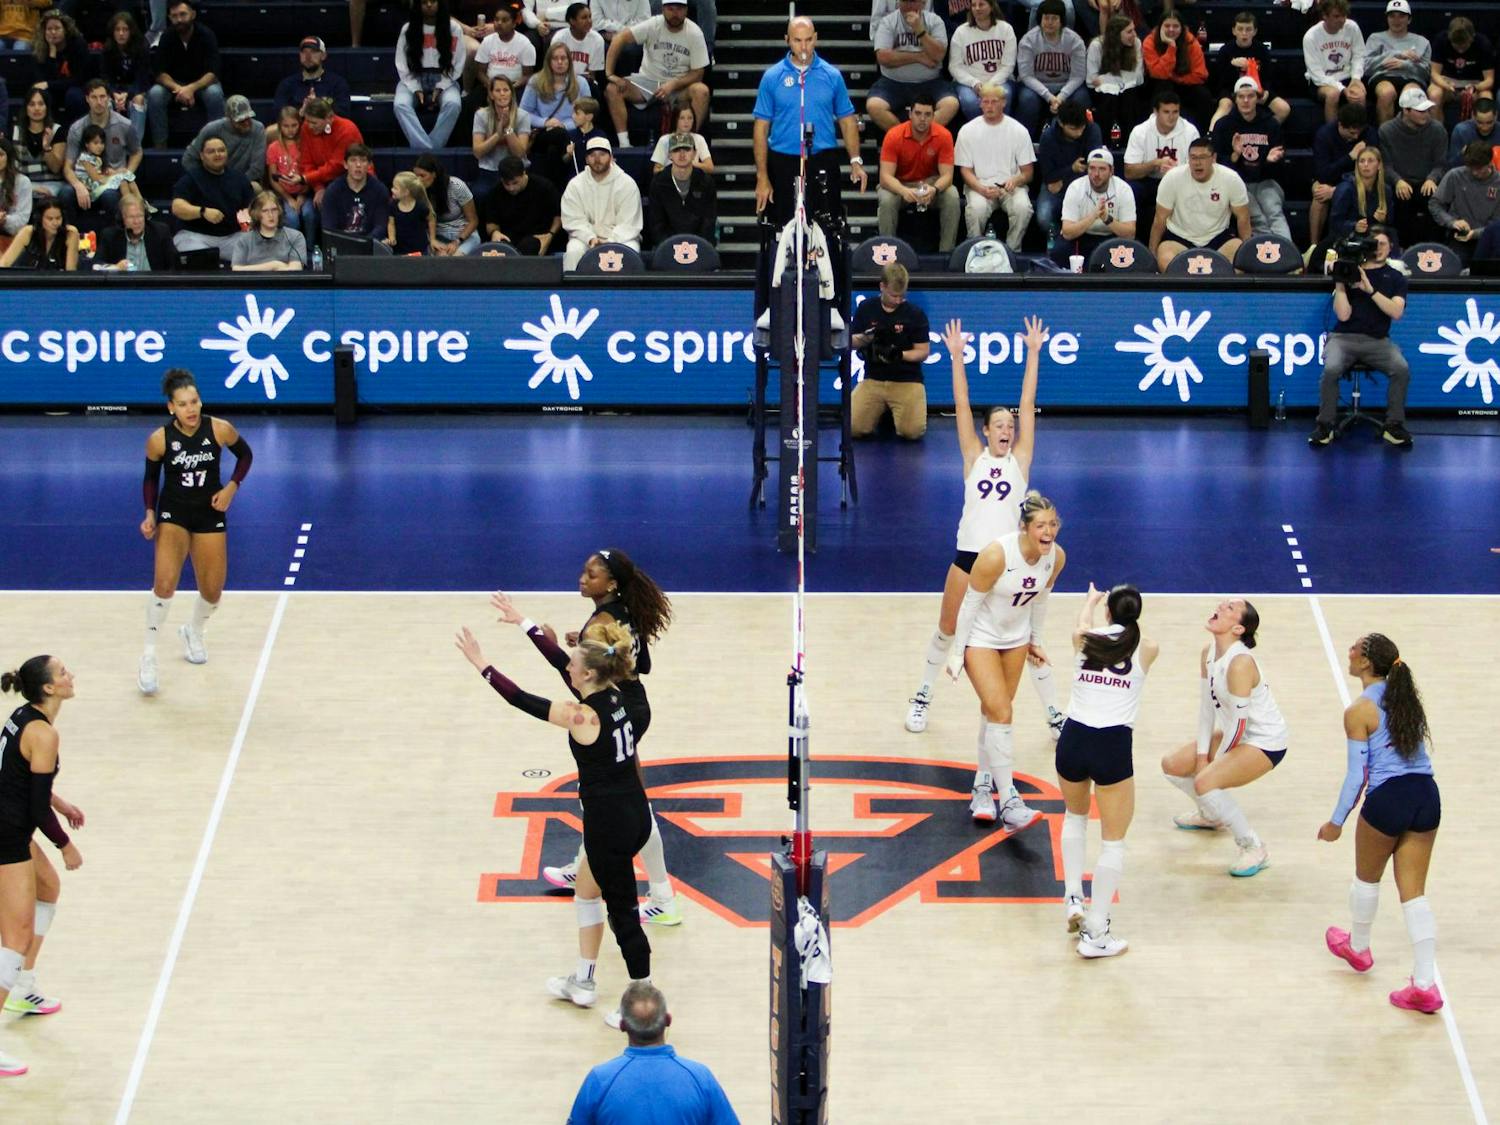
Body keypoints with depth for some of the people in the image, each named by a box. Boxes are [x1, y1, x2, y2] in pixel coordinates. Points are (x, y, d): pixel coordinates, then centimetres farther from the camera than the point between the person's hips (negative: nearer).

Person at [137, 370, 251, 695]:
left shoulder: (220, 430, -16)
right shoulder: (159, 439, -17)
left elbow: (245, 454, 3)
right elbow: (151, 477, 0)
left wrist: (231, 488, -9)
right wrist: (150, 514, -13)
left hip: (210, 515, 2)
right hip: (173, 513, -2)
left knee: (212, 593, 9)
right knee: (165, 584, -23)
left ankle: (194, 632, 44)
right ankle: (149, 657, -9)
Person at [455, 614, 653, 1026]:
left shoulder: (583, 716, -22)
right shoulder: (612, 695, 2)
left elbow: (521, 700, -15)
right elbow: (559, 657, 14)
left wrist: (480, 663, -6)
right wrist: (523, 622, 23)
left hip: (609, 822, -9)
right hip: (635, 813, 9)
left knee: (622, 914, 1)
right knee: (586, 891, 26)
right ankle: (583, 982, 39)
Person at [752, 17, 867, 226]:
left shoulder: (832, 75, 4)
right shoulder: (772, 77, 1)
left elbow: (847, 121, 9)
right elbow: (761, 128, 2)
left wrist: (855, 161, -4)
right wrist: (762, 177, -3)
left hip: (823, 163, 0)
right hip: (784, 164, 0)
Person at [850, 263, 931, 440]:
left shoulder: (915, 313, -2)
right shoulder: (866, 308, 4)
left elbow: (923, 351, -1)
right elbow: (851, 342, 10)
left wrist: (899, 355, -20)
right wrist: (865, 338, -13)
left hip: (907, 381, -2)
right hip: (873, 379, 2)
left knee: (913, 432, -21)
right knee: (854, 428, -15)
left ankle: (895, 412, 15)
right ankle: (881, 413, 19)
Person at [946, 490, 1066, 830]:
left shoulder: (1056, 557, -13)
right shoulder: (996, 556, -30)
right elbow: (970, 604, -19)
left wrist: (1035, 641, 16)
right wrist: (957, 653, -14)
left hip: (1016, 638, 6)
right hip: (980, 639, -6)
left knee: (995, 712, 13)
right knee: (1001, 714, -14)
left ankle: (983, 784, 30)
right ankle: (1009, 803, -16)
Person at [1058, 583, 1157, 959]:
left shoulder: (1085, 639, 10)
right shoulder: (1147, 648, 6)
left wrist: (1092, 600, 60)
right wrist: (1125, 608, 54)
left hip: (1073, 740, 3)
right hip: (1113, 746, -3)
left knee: (1075, 817, 32)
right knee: (1113, 841, 7)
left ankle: (1072, 897, 23)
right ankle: (1094, 933, 4)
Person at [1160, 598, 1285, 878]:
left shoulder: (1240, 663, -28)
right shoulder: (1208, 652, -2)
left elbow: (1239, 722, -24)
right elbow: (1207, 704, 6)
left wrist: (1216, 760, -12)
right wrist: (1202, 754, 3)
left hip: (1265, 742, -9)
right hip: (1236, 734, 9)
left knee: (1205, 782, -29)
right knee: (1171, 765, 12)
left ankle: (1253, 849, -15)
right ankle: (1212, 815, 38)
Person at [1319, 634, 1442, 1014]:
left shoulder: (1359, 711, -10)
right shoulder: (1407, 696, 9)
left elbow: (1357, 775, -9)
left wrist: (1336, 821, 0)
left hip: (1388, 798, -6)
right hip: (1427, 795, 6)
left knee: (1367, 878, 22)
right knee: (1414, 893, 8)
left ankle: (1358, 947, 45)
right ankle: (1425, 984, 0)